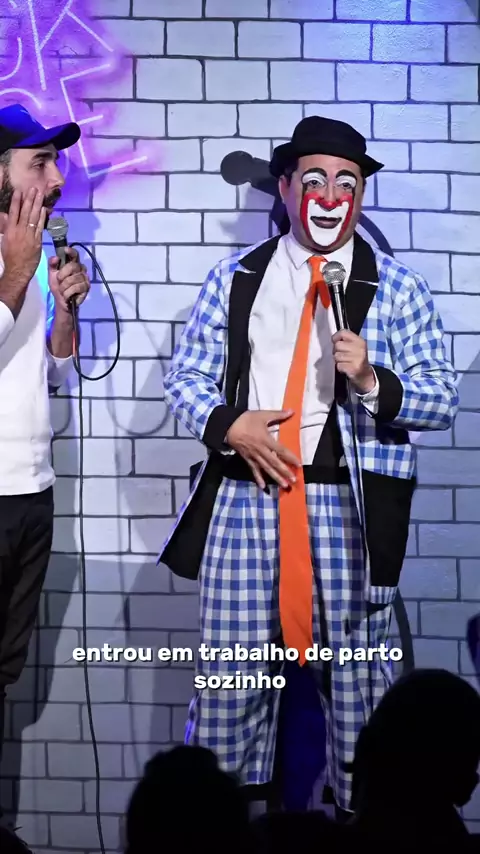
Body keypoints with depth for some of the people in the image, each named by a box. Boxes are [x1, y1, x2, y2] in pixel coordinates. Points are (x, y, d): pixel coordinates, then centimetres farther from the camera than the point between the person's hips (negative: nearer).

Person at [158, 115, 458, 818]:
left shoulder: (397, 288, 5)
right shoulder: (234, 279, 11)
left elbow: (443, 400, 3)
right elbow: (186, 376, 11)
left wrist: (372, 382, -15)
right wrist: (229, 424, -8)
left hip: (347, 503, -1)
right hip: (244, 495, 1)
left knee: (356, 673, 4)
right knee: (230, 669, 2)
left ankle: (359, 812, 18)